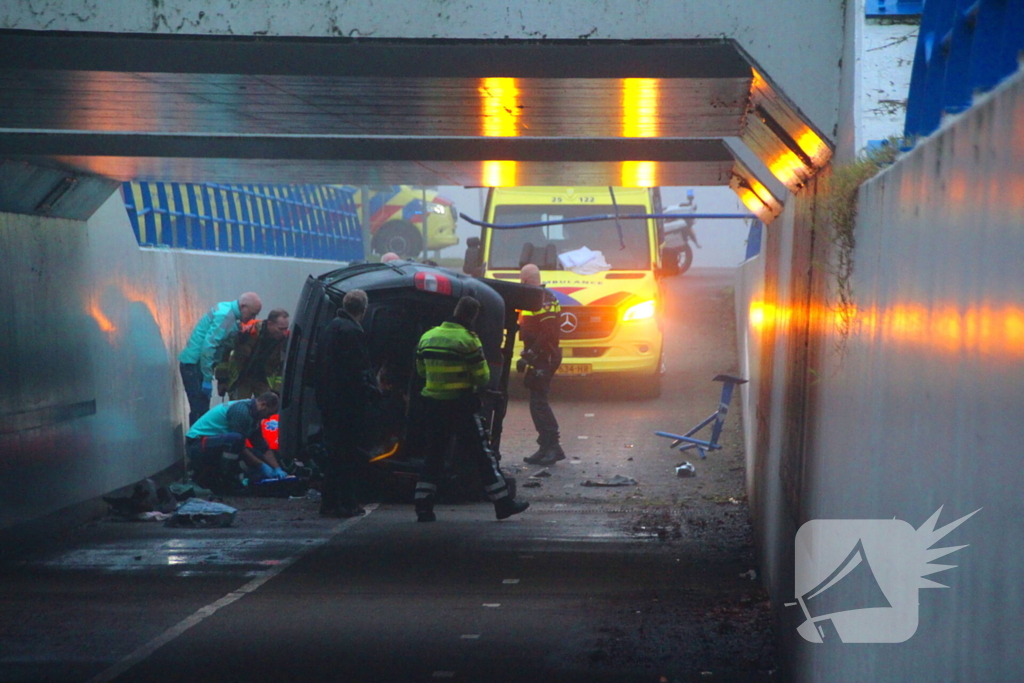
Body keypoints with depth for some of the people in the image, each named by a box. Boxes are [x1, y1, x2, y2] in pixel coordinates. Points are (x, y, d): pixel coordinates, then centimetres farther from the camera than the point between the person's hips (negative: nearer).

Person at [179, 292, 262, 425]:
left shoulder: (226, 308, 11)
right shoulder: (225, 316, -18)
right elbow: (208, 346, -25)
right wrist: (207, 379, -22)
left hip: (194, 363, 10)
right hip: (194, 364, -10)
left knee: (201, 408, 11)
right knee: (199, 410, -11)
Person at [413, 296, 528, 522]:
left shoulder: (427, 337, 5)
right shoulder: (468, 340, -12)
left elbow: (421, 371, 15)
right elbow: (482, 377, -10)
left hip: (432, 406, 5)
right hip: (461, 407, -5)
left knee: (433, 457, 12)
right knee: (483, 455, 3)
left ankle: (423, 507, 7)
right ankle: (503, 503, 8)